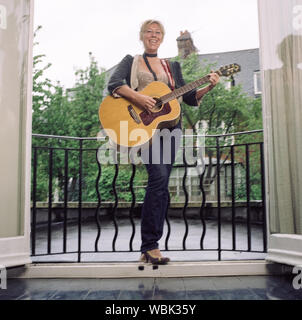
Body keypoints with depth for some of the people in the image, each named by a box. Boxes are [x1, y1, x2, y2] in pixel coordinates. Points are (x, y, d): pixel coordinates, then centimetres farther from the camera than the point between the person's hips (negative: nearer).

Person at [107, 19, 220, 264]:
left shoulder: (172, 66, 22)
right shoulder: (131, 61, 14)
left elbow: (188, 98, 18)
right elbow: (114, 84, -4)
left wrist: (208, 88, 1)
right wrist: (138, 98, -19)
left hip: (169, 124, 4)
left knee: (160, 185, -1)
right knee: (159, 177, -22)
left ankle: (149, 249, 6)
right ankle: (150, 246, -14)